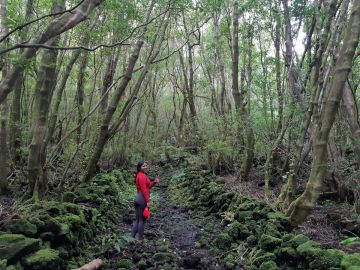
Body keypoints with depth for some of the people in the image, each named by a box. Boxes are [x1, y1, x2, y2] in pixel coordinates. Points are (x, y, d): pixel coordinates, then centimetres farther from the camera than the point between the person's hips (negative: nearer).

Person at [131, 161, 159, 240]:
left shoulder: (140, 175, 18)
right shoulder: (142, 176, -13)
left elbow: (148, 186, 18)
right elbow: (144, 189, -20)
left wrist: (154, 182, 7)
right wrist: (148, 201, -22)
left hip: (137, 198, 10)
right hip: (143, 198, -10)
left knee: (137, 220, 15)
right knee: (142, 220, -1)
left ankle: (132, 237, 17)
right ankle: (140, 239, 6)